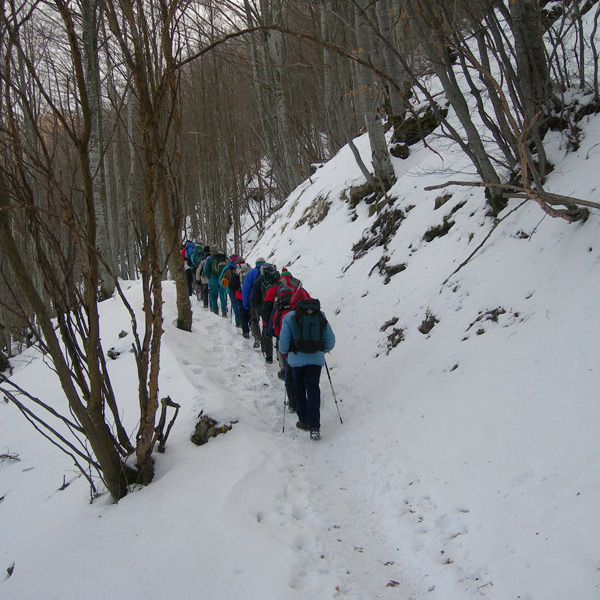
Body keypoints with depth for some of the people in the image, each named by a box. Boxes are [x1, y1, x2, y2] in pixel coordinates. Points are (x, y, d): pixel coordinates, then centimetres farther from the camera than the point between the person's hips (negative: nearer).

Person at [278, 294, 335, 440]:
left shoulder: (289, 317, -5)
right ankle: (314, 428, -2)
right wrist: (323, 350, 25)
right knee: (313, 390, 6)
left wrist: (284, 351, 14)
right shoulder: (320, 316, 4)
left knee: (299, 390, 16)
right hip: (316, 360, 2)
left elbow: (283, 342, -7)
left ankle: (304, 421, 24)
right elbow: (331, 341, 6)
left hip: (297, 359, -2)